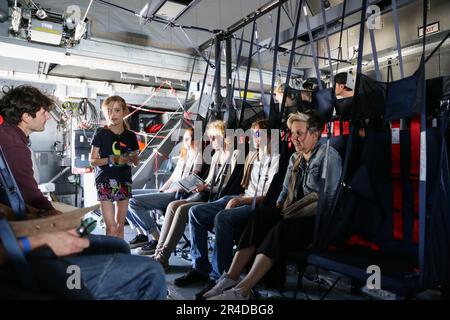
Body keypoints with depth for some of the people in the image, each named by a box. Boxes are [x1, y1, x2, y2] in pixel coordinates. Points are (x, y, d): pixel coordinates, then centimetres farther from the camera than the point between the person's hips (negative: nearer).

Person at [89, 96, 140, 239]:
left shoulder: (130, 136, 7)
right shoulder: (101, 133, -2)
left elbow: (136, 162, 14)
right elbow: (92, 160, -4)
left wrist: (133, 158, -9)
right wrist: (112, 159, -19)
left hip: (124, 182, 4)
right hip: (105, 182, -4)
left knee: (120, 225, 11)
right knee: (111, 228, -8)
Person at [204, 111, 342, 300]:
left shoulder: (328, 156, -6)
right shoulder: (295, 158, 17)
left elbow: (328, 199, -14)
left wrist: (297, 213, -19)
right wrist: (279, 207, 0)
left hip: (318, 220, -6)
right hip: (293, 215, 6)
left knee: (282, 228, -34)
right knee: (260, 217, -23)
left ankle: (242, 290, -38)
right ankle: (230, 278, -29)